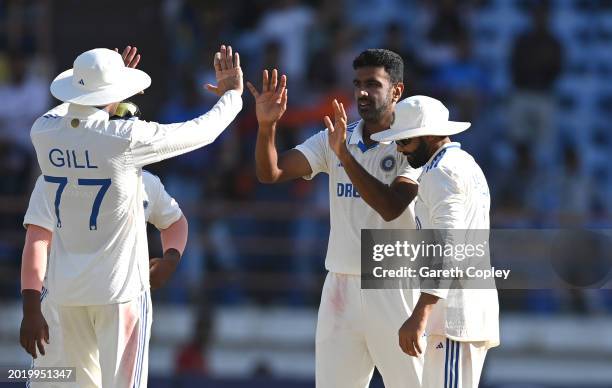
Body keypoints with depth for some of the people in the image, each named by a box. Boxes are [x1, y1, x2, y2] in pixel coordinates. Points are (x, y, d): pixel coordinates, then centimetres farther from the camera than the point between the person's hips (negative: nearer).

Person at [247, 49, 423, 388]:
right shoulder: (333, 140, 9)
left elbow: (391, 207, -21)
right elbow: (270, 172, 0)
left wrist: (345, 154, -27)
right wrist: (266, 125, -17)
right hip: (340, 284, 4)